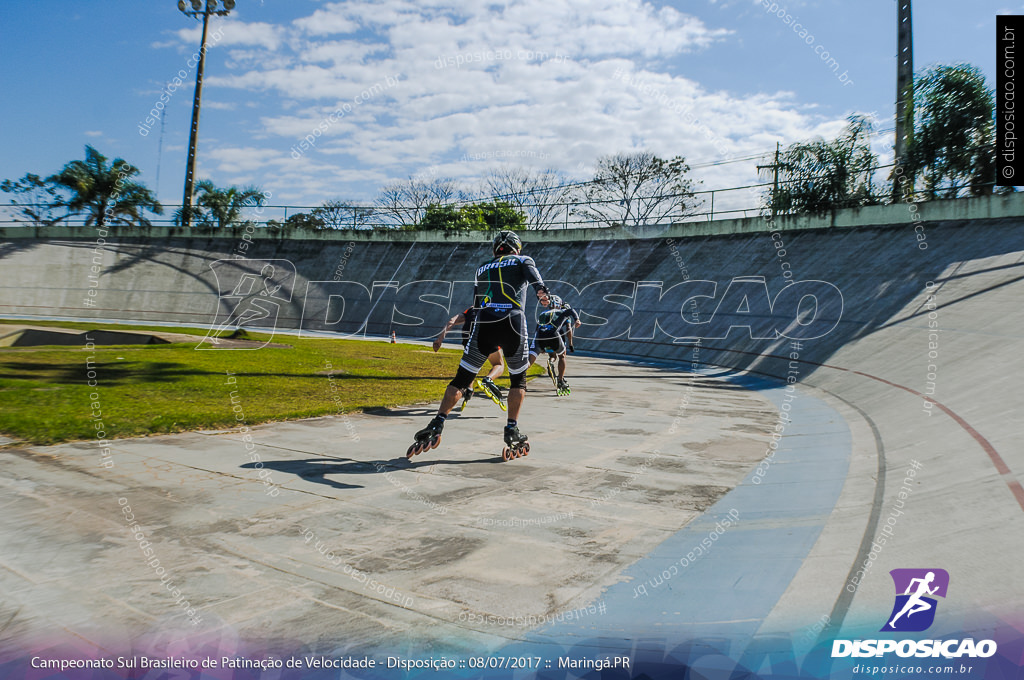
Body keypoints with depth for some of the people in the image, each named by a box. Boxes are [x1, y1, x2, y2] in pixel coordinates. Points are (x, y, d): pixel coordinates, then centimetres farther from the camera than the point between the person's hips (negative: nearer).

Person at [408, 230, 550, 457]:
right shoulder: (522, 260, 20)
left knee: (462, 379, 7)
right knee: (518, 379, 18)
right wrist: (541, 290, -13)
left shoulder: (482, 267, 28)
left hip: (483, 324, 2)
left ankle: (437, 425, -3)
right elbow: (531, 271, -4)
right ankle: (512, 430, 13)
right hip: (513, 323, -2)